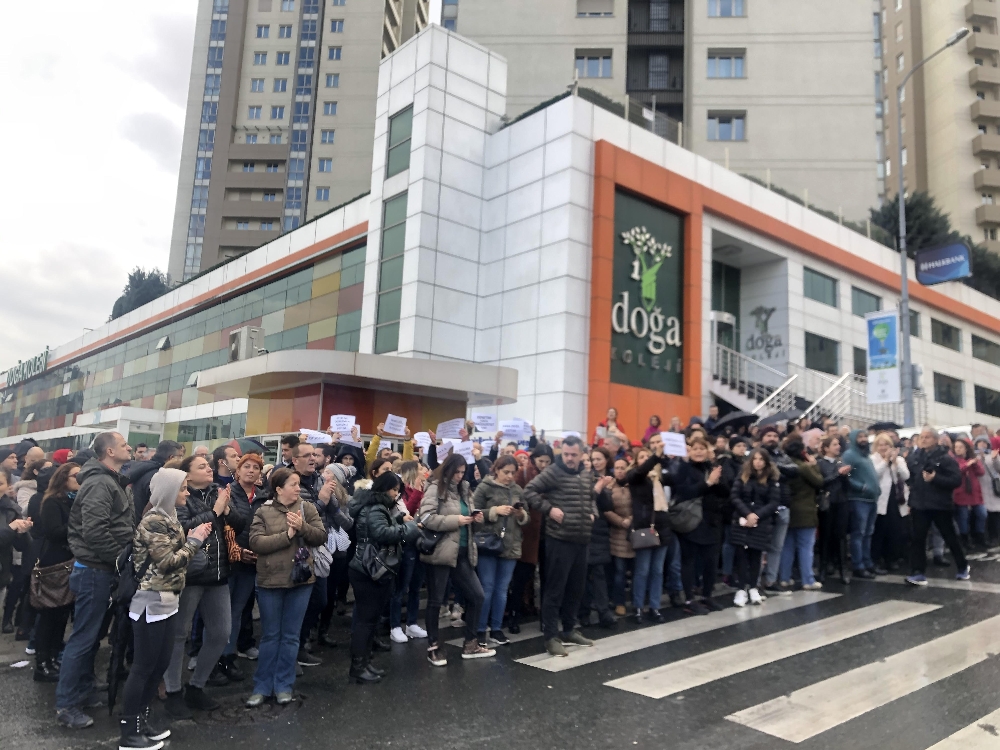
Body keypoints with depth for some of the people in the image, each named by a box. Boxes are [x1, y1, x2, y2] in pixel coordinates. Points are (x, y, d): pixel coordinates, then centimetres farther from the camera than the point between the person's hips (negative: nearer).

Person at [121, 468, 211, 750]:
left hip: (168, 600, 9)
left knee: (161, 663, 16)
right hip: (152, 602, -9)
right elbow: (168, 562, -20)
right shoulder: (153, 521, -17)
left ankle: (143, 718, 30)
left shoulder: (169, 517, 11)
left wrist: (192, 538, 1)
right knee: (143, 667, 0)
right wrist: (195, 540, -12)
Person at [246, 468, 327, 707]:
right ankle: (262, 686, 22)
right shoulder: (263, 511, -4)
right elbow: (256, 542, -14)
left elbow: (321, 536, -4)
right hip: (270, 581, -1)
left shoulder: (307, 508, 1)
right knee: (270, 635, 10)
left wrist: (302, 527, -20)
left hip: (301, 580, 2)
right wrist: (287, 535, -19)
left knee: (291, 635, 10)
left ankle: (284, 685, 22)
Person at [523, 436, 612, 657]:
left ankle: (569, 630, 30)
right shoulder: (553, 472, -10)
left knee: (576, 588, 16)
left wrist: (592, 512, 6)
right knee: (554, 589, -3)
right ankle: (551, 636, 5)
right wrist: (549, 508, -18)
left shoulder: (588, 475, 11)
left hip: (582, 540, 7)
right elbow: (529, 491, -13)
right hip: (559, 540, -7)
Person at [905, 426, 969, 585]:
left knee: (950, 537, 12)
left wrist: (935, 478, -25)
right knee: (917, 539, -1)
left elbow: (957, 480, -14)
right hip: (920, 505, 3)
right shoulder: (915, 457, 5)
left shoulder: (945, 458, -7)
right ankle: (918, 573, 3)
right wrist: (910, 502, 11)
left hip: (940, 505, -3)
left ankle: (963, 567, 33)